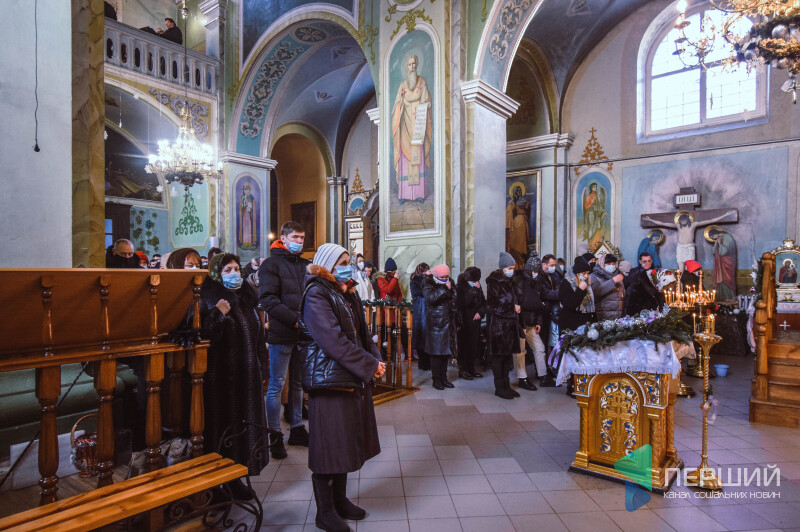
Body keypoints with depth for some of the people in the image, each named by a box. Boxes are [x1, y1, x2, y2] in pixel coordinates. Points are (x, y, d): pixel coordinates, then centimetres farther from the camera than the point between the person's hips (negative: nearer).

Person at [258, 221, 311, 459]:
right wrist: (295, 319, -19)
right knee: (276, 385, 3)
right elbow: (268, 299, -13)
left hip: (303, 333, 6)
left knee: (298, 383, 14)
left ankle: (297, 429, 26)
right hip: (281, 333, -6)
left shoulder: (306, 265, 15)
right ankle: (275, 435, 13)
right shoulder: (272, 263, -3)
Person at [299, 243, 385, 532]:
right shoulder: (316, 294, -13)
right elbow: (333, 340, -22)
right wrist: (370, 366, -19)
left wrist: (375, 359, -4)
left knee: (346, 443, 17)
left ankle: (340, 500, 33)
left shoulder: (348, 292, 13)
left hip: (353, 379, 8)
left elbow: (362, 332, 14)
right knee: (329, 445, 3)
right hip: (329, 379, -8)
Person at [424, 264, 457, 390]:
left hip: (447, 323, 6)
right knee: (436, 352, -4)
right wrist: (444, 289, -19)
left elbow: (454, 302, 26)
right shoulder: (428, 286, -2)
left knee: (446, 351, 8)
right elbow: (431, 297, -23)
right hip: (435, 324, -5)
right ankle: (436, 379, 5)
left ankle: (443, 378, 18)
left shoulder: (450, 284, 15)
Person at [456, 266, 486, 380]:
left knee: (474, 345, 7)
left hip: (475, 321, 6)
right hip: (464, 322, -6)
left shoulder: (477, 286, 9)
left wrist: (480, 312, -2)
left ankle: (471, 369, 19)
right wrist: (474, 289, -21)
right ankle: (463, 370, 7)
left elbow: (483, 302, 16)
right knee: (464, 345, -4)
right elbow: (464, 302, -22)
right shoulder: (460, 287, -9)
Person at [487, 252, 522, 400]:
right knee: (499, 356, -2)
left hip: (510, 323, 8)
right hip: (498, 323, -7)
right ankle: (499, 387, 7)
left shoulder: (509, 282, 15)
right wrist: (512, 308, -10)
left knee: (508, 355, 10)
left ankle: (506, 385, 19)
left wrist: (516, 307, 5)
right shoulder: (493, 282, -9)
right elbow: (492, 305, -15)